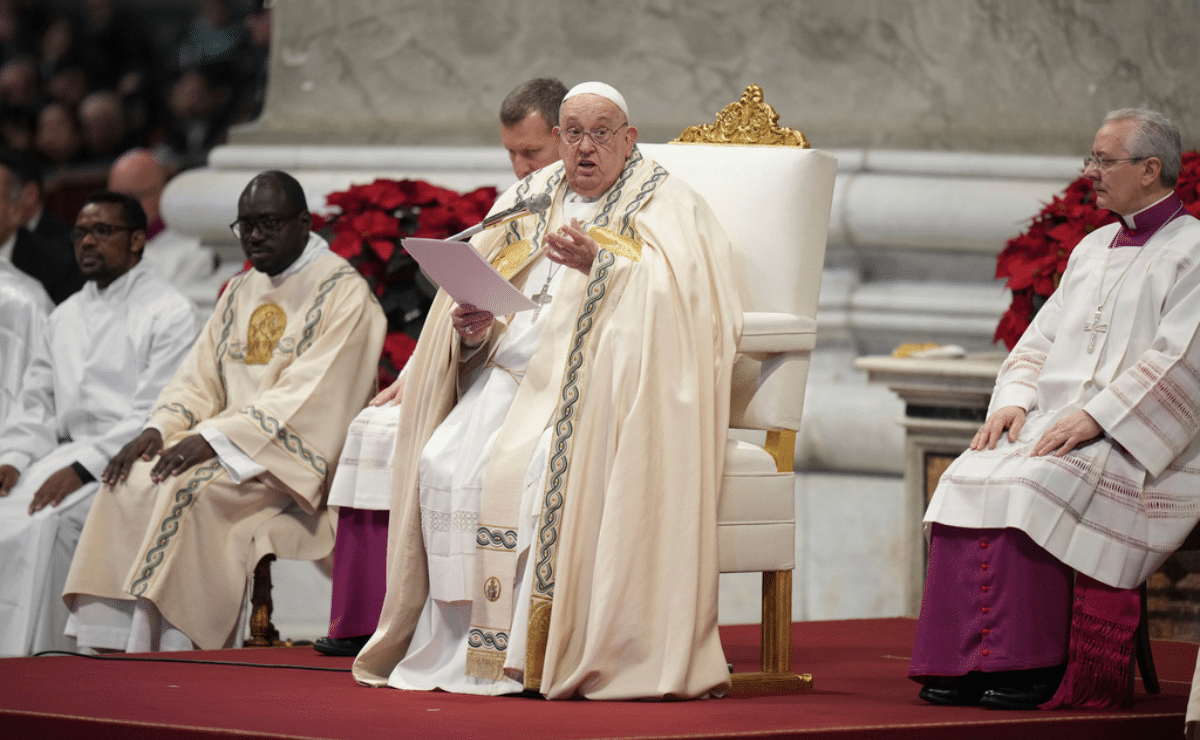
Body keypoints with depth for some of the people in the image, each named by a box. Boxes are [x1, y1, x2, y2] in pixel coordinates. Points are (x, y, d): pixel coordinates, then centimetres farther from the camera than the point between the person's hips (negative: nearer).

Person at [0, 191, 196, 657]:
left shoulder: (169, 312, -1)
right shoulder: (65, 317, 22)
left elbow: (153, 416, -10)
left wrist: (82, 469, -19)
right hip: (66, 452, 6)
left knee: (46, 524, -29)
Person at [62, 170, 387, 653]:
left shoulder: (343, 292, -7)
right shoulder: (240, 292, 18)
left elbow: (308, 398, -17)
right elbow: (200, 378, 15)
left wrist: (213, 440, -24)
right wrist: (159, 430, -7)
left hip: (295, 456, -7)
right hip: (228, 445, 7)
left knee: (190, 489, -30)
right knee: (131, 483, -16)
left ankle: (174, 648, -27)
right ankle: (118, 647, -20)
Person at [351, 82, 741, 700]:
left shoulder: (664, 207, 7)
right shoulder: (528, 203, 22)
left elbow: (675, 295, -10)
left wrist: (600, 263, -23)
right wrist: (473, 322, -8)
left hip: (599, 385, -5)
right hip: (513, 372, 5)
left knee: (554, 468, -33)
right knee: (446, 462, -22)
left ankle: (539, 651, -27)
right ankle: (465, 644, -18)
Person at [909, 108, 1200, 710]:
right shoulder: (1093, 248, 23)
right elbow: (1042, 338, 21)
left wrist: (1094, 418, -20)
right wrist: (1016, 399, 0)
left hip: (1137, 445, -7)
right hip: (1052, 425, 7)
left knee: (1031, 487, -33)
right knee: (968, 480, -21)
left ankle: (1032, 666, -28)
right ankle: (961, 663, -24)